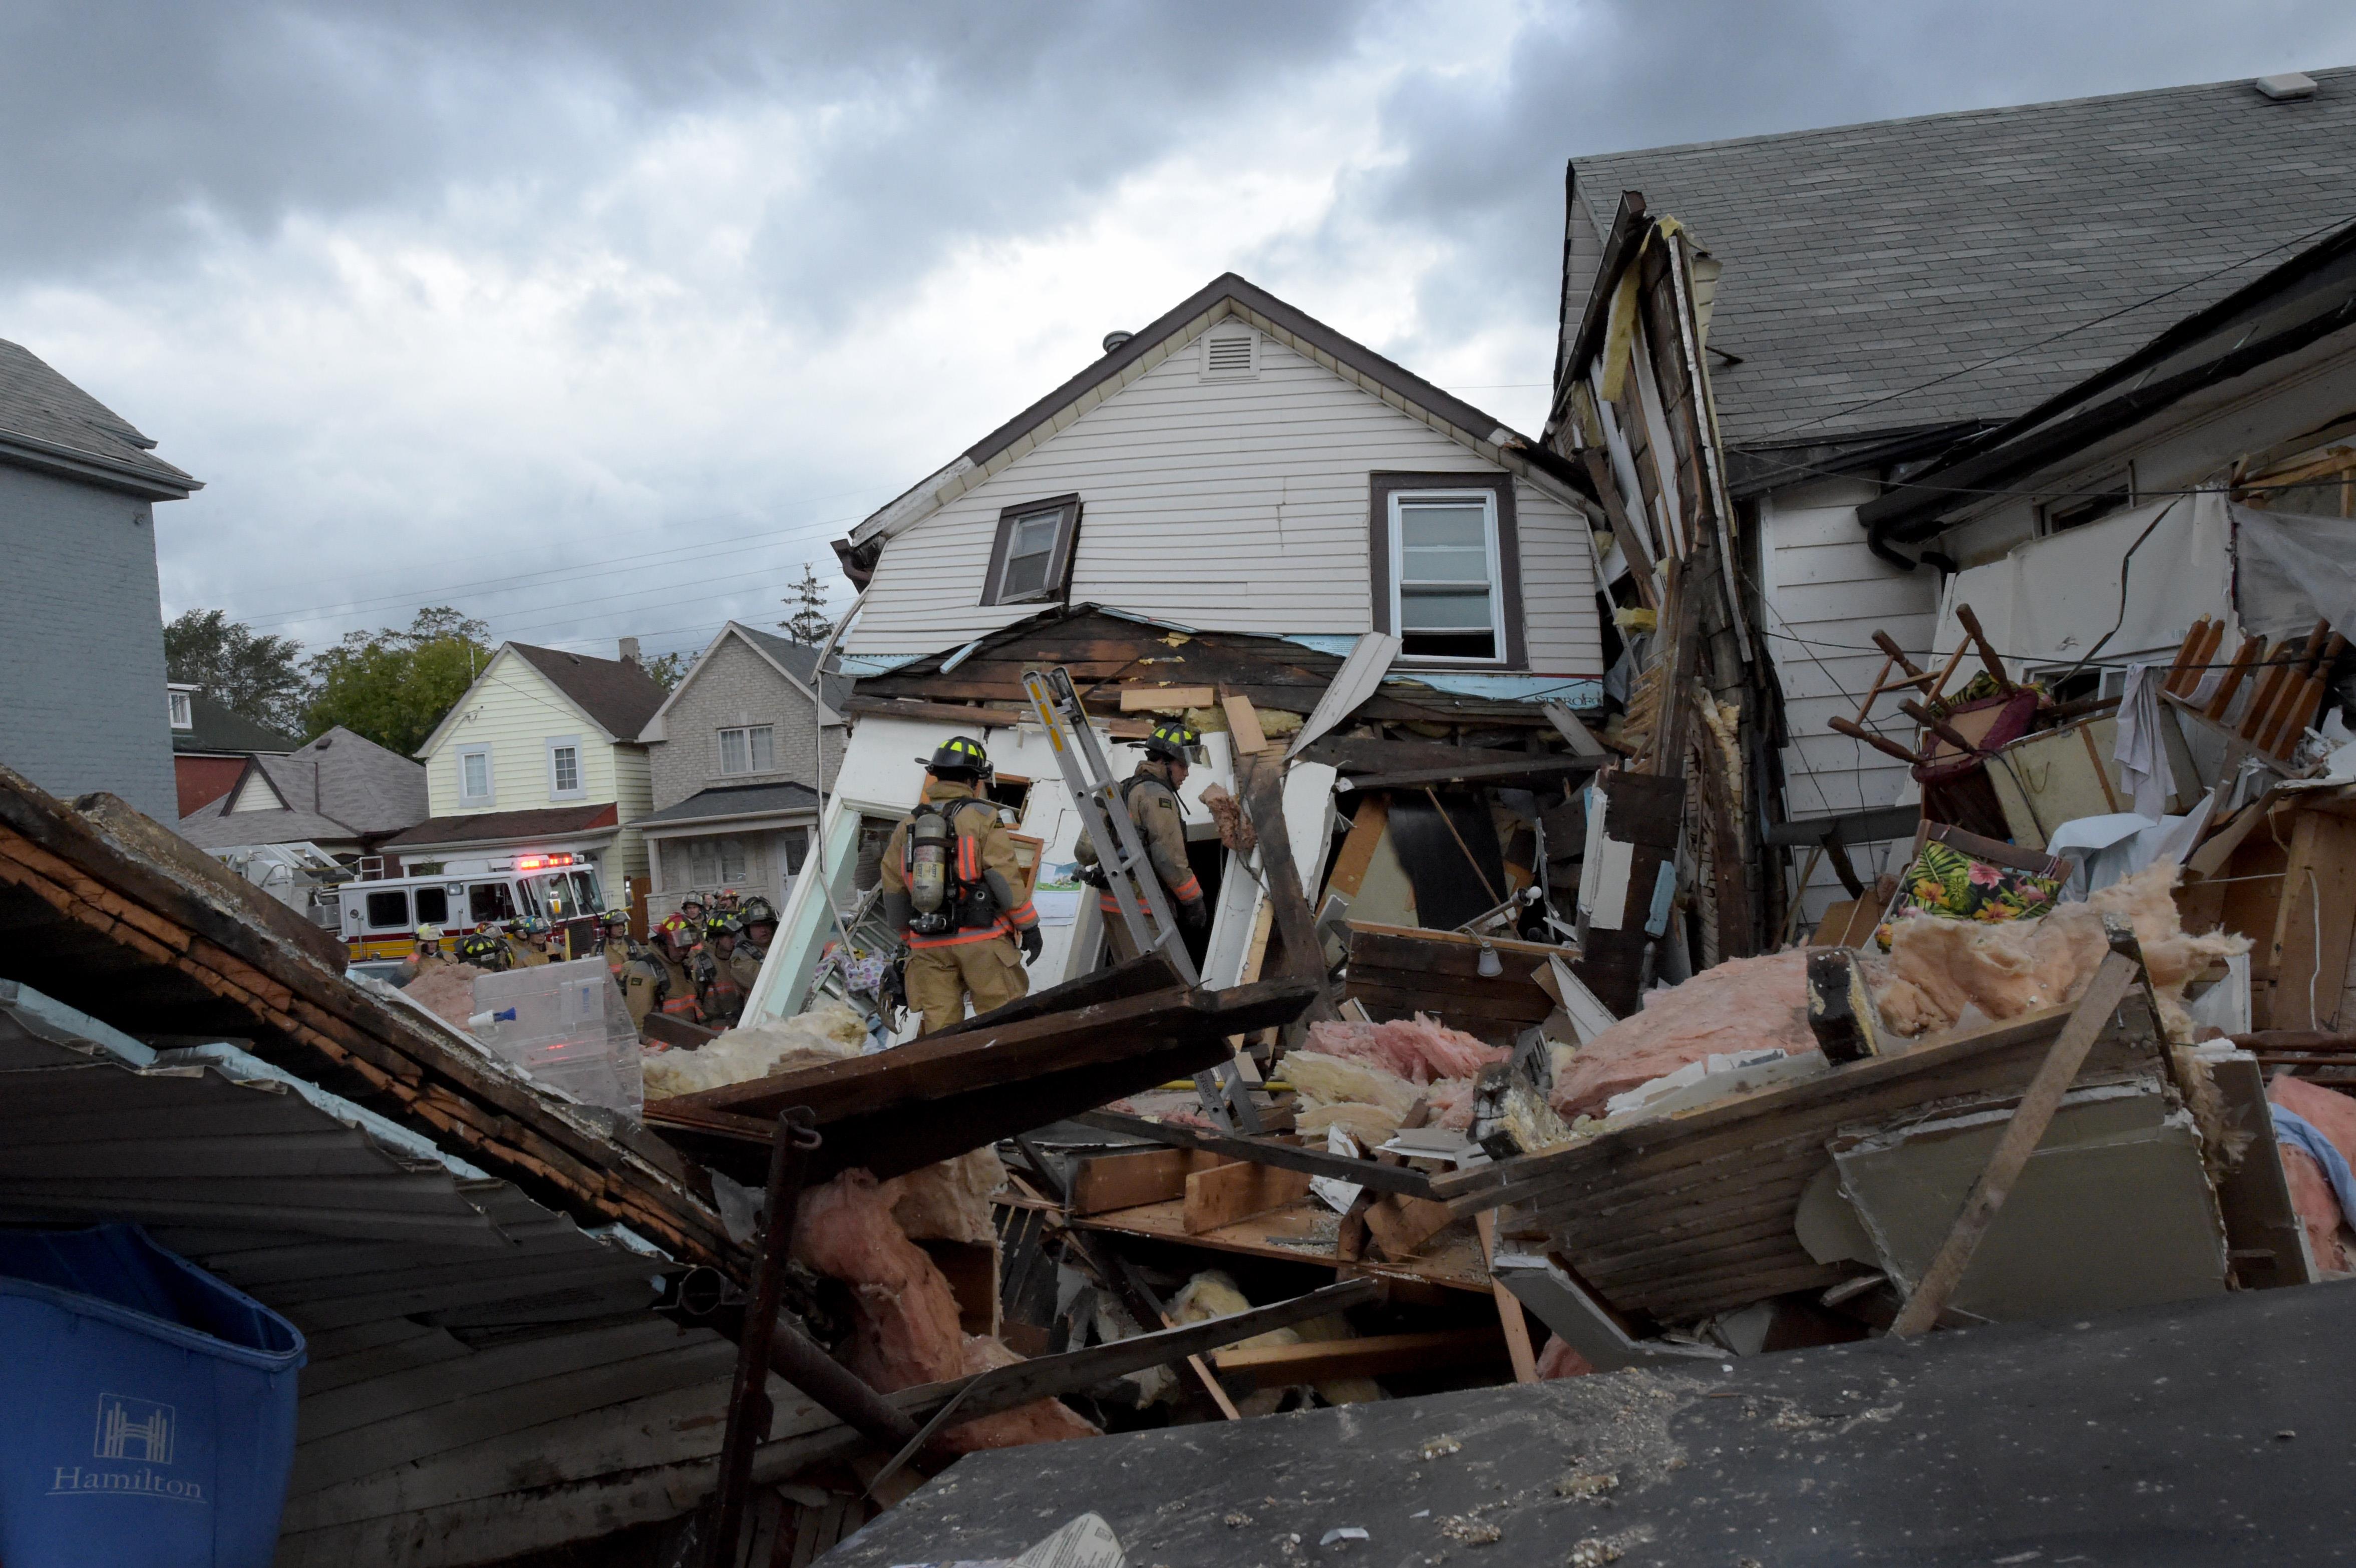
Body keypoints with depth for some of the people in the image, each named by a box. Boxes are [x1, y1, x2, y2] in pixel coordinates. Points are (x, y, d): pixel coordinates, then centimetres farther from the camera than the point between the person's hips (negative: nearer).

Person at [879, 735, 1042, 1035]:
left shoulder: (908, 825, 14)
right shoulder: (982, 818, -2)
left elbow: (893, 889, 16)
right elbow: (1005, 877, -8)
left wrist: (908, 937, 26)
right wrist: (1029, 925, -1)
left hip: (928, 946, 5)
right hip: (981, 940, -5)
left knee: (938, 1030, 6)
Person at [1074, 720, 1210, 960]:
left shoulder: (1120, 791, 19)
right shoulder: (1158, 795, -11)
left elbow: (1085, 851, 18)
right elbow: (1170, 858, -18)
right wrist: (1194, 901, -10)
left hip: (1111, 901, 10)